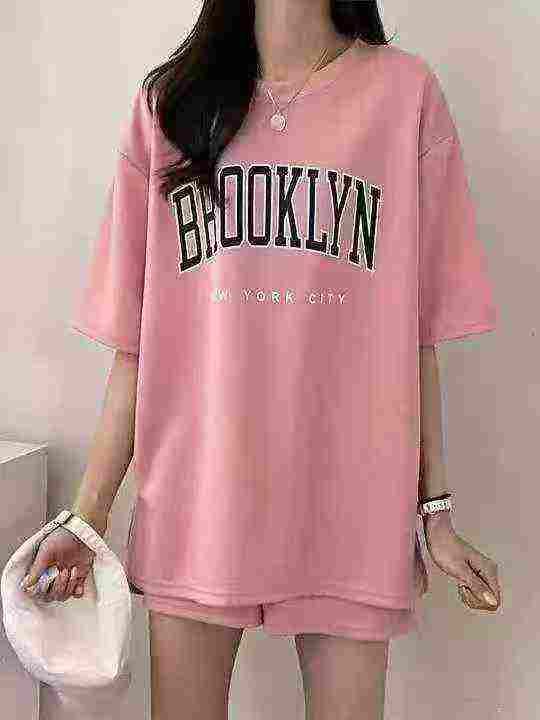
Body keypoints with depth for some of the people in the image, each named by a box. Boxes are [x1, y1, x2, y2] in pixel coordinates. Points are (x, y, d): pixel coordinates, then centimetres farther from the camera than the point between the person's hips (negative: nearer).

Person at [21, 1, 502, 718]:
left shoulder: (405, 91, 3)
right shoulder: (169, 101, 7)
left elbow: (417, 335, 2)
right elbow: (139, 341, 3)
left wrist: (437, 511, 2)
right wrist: (88, 512, 2)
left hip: (351, 503, 0)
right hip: (194, 497, 2)